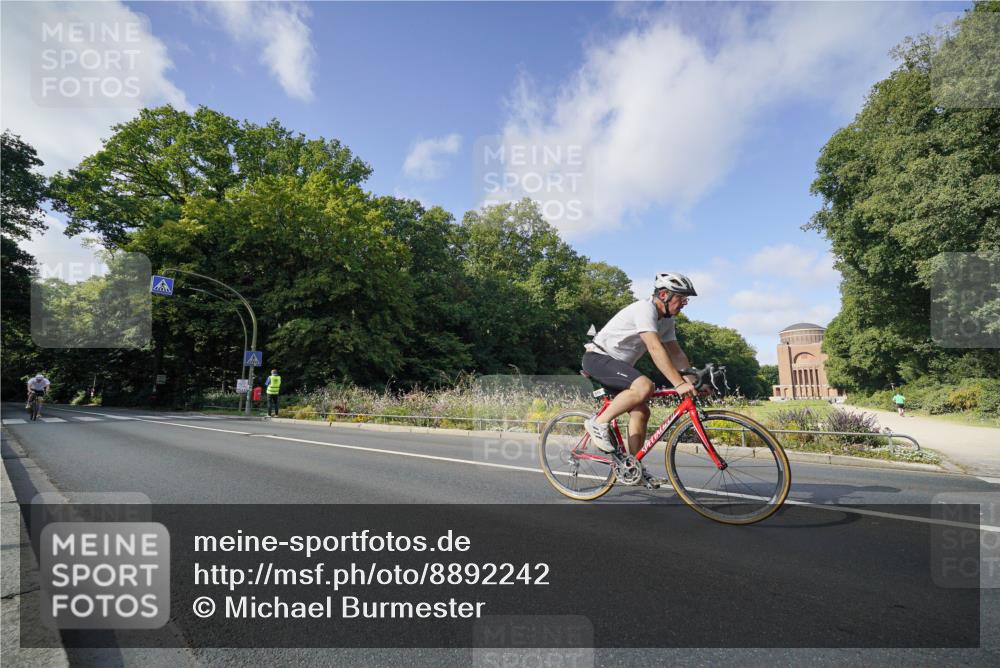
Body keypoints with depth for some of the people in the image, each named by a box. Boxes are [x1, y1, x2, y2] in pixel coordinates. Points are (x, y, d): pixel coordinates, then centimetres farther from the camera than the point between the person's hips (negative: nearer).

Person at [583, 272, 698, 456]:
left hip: (619, 364, 9)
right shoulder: (645, 309, -21)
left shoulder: (666, 319, 9)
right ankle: (599, 423, -17)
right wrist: (679, 384, -36)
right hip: (598, 358, -9)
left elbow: (676, 353, 8)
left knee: (641, 412, -2)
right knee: (645, 386, -29)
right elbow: (655, 349, -31)